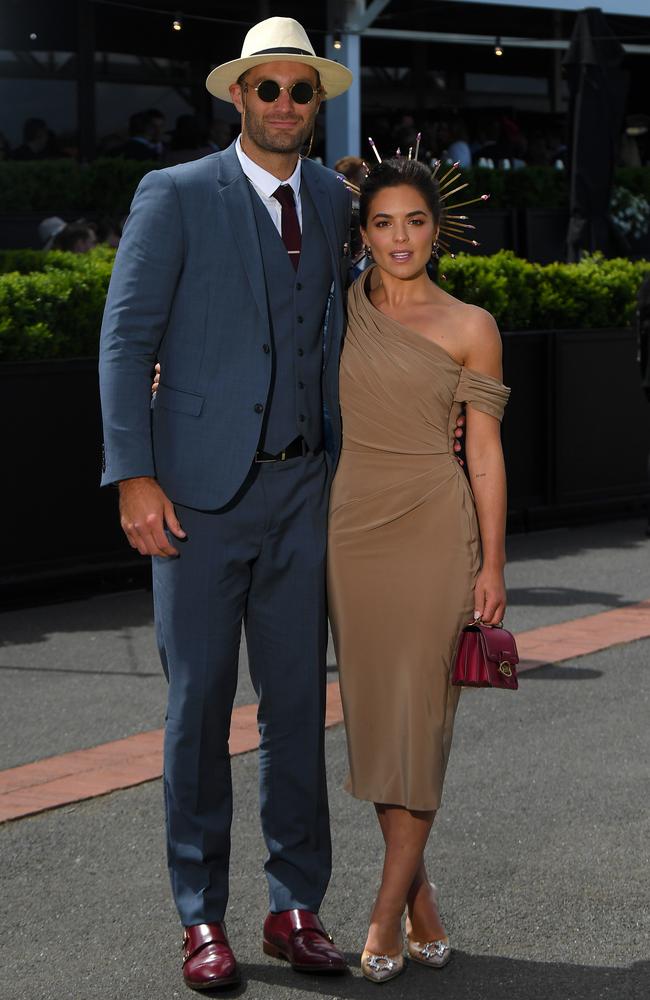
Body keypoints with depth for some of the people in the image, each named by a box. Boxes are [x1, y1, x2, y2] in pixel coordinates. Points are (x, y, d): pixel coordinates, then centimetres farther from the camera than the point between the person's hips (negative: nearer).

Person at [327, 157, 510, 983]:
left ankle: (386, 911, 3)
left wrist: (492, 565, -3)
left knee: (418, 712, -4)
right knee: (373, 712, 5)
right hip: (353, 521, 3)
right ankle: (421, 904, 17)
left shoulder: (470, 328, 1)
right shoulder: (337, 309, 8)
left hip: (433, 525, -3)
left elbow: (485, 453, 0)